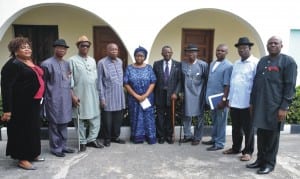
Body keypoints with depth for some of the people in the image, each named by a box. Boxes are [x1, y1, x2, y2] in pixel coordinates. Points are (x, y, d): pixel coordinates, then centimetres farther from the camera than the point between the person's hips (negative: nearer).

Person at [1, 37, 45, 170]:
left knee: (33, 128, 16)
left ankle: (32, 154, 30)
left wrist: (38, 101, 17)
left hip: (33, 103, 8)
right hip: (21, 104, -8)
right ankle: (22, 159, 14)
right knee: (22, 130, 2)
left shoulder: (31, 63, 12)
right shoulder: (13, 64, -12)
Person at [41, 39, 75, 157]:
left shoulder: (67, 64, 11)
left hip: (66, 99, 7)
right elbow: (42, 83, -8)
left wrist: (72, 95, 13)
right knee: (54, 124, 4)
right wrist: (45, 99, -7)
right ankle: (55, 148, 18)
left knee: (64, 123, 14)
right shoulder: (47, 64, -9)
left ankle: (63, 146, 27)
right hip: (54, 100, -6)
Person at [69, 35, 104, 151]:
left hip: (93, 94, 5)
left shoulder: (92, 61, 12)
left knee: (95, 118, 8)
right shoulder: (72, 60, -5)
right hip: (79, 95, -5)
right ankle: (82, 142, 20)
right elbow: (70, 79, -9)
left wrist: (97, 93, 11)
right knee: (80, 120, 6)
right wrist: (72, 95, -13)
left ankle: (92, 139, 22)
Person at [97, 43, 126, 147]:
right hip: (108, 95, -5)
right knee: (107, 119, 5)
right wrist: (102, 97, -11)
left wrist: (122, 90, 12)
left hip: (119, 95, 5)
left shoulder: (120, 62, 9)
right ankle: (107, 138, 22)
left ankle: (115, 136, 28)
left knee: (118, 118, 12)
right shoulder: (102, 63, -8)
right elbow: (99, 81, -8)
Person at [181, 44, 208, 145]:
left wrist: (205, 94, -4)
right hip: (187, 95, 3)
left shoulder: (203, 65, -8)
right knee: (186, 116, 11)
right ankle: (187, 135, 26)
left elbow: (207, 80, -4)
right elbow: (181, 80, 8)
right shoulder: (182, 64, 3)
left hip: (199, 95, -3)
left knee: (199, 117, 7)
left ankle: (197, 137, 21)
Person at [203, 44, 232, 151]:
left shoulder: (228, 66, -13)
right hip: (212, 97, 8)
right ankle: (214, 139, 33)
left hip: (220, 99, -8)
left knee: (220, 122, 4)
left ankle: (219, 143, 15)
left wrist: (224, 99, -20)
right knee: (214, 121, 19)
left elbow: (227, 85, -17)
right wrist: (208, 96, 13)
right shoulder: (212, 64, 12)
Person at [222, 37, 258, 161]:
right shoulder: (236, 63, 14)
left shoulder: (256, 63, -7)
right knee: (236, 127, 16)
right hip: (234, 102, 6)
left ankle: (248, 151, 22)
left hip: (247, 103, -6)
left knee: (248, 129, 8)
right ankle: (236, 148, 31)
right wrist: (229, 98, 12)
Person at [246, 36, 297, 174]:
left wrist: (284, 107, -14)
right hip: (259, 105, 5)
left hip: (275, 106, -5)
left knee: (272, 135, 4)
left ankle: (269, 163, 17)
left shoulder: (288, 61, -3)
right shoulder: (262, 61, 15)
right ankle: (260, 159, 24)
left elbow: (290, 86, -9)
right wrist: (252, 102, 13)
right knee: (261, 134, 12)